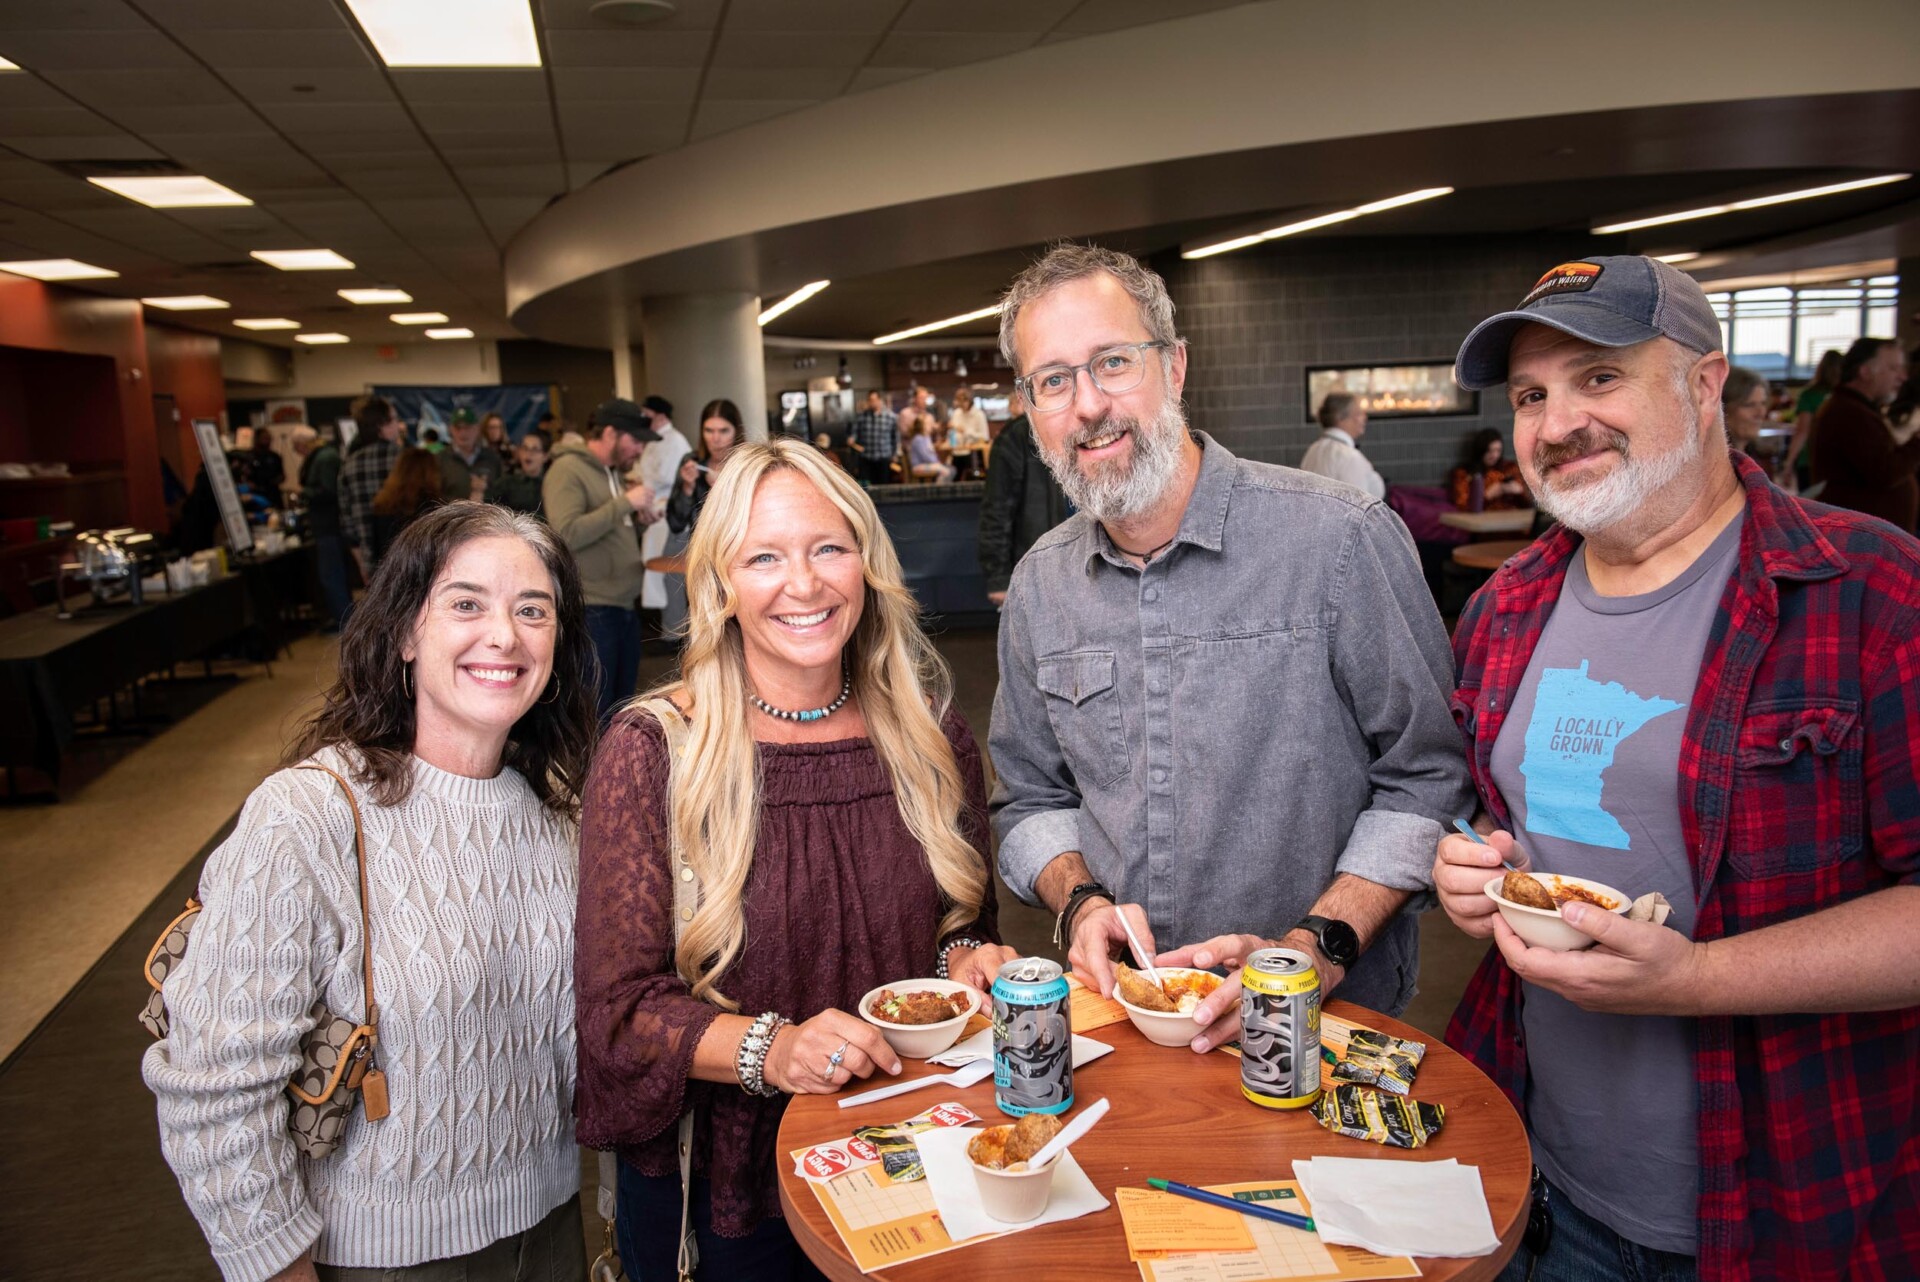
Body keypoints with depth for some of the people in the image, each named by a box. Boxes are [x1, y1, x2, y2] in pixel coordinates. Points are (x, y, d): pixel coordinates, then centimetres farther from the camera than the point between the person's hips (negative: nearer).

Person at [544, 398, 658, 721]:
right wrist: (625, 502, -19)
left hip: (624, 607, 9)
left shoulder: (613, 472, 15)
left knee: (622, 711, 16)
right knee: (593, 715, -3)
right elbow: (567, 534, -25)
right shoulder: (567, 470, -11)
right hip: (590, 611, -9)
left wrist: (636, 517, 5)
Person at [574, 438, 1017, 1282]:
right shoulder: (652, 754, -15)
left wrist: (969, 960, -12)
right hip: (722, 1184, -3)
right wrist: (770, 1049, -29)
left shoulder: (930, 739, -5)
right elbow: (619, 1005, -15)